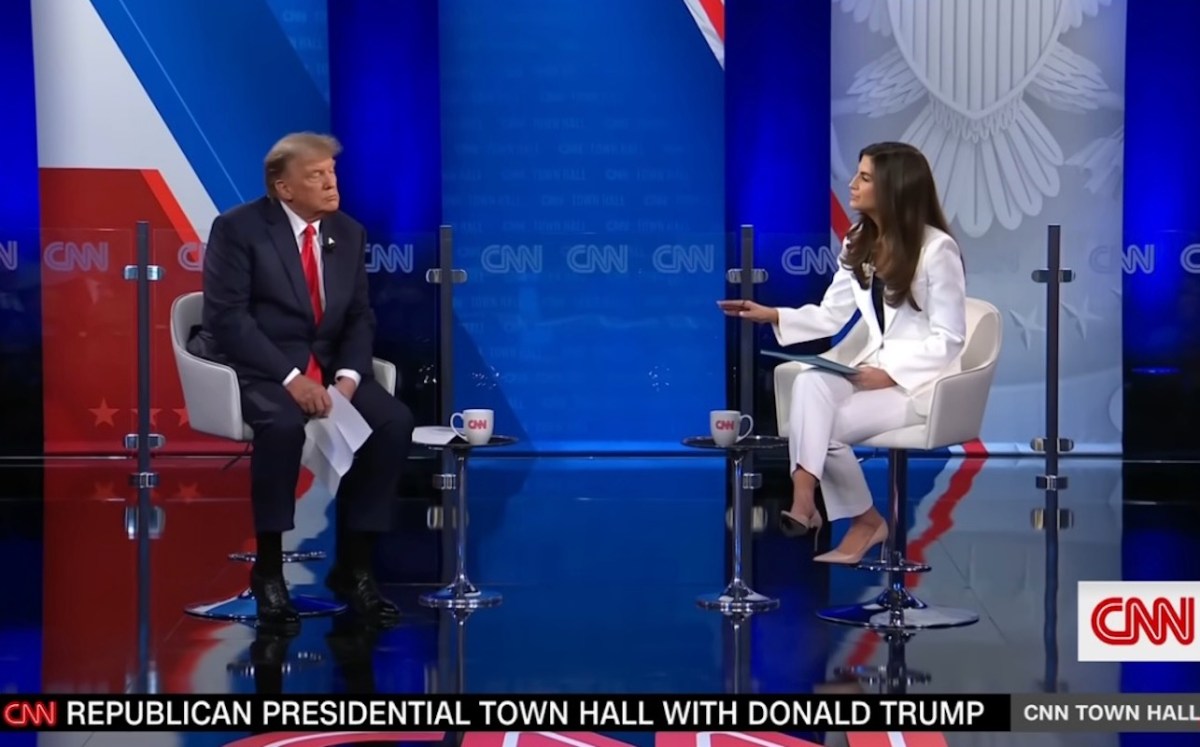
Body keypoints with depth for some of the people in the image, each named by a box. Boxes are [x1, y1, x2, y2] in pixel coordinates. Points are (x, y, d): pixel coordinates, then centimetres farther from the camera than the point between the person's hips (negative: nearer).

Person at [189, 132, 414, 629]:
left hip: (327, 367, 6)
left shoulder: (348, 232, 10)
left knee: (394, 421, -19)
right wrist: (290, 377, -25)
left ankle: (353, 567, -9)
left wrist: (347, 375, -11)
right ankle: (268, 569, -20)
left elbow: (360, 317, 10)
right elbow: (228, 317, -16)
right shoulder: (237, 228, -8)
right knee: (283, 424, -37)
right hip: (257, 367, -5)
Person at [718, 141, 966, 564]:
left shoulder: (937, 249, -13)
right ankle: (804, 504, -32)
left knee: (824, 424, -25)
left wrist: (891, 372, -24)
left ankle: (866, 521, -6)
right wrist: (772, 316, -7)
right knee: (809, 383, -28)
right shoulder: (859, 244, 10)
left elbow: (948, 339, -13)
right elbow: (831, 317, 9)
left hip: (923, 378, -6)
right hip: (876, 366, 6)